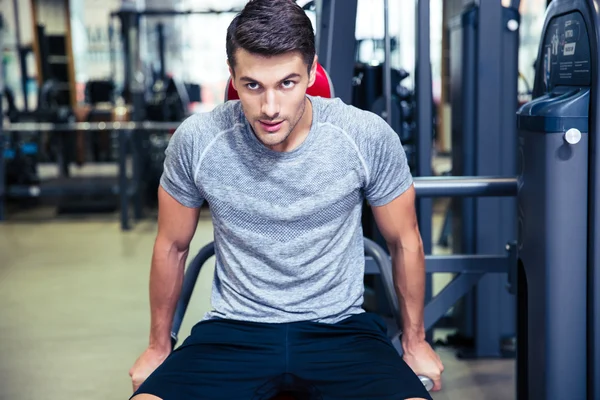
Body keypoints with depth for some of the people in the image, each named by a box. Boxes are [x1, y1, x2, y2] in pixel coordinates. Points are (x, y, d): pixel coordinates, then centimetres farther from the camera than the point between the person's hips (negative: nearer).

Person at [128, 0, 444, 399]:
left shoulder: (369, 137, -12)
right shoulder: (196, 140, -11)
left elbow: (404, 241, 4)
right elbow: (172, 246, 6)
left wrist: (415, 341, 13)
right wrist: (159, 346, 16)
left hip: (340, 326, 0)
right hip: (234, 329, 1)